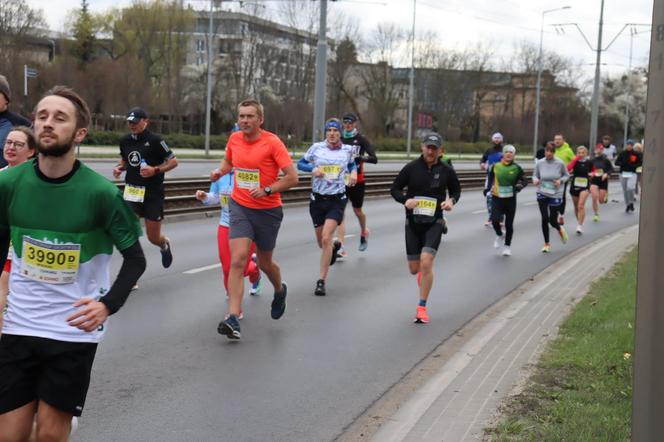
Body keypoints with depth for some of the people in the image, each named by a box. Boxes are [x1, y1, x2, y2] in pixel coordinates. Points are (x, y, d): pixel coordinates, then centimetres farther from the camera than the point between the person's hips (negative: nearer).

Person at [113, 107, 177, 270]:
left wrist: (155, 170, -21)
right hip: (132, 191, 3)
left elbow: (173, 161, -6)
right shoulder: (125, 140, 5)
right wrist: (120, 168, 1)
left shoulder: (155, 140, -10)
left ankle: (164, 245, 46)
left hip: (153, 194, -3)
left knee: (153, 238, 7)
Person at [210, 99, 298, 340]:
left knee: (264, 262, 14)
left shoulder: (272, 142, -13)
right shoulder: (234, 139, 1)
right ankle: (233, 318, -19)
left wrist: (267, 190, -23)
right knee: (237, 260, -14)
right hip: (239, 207, 2)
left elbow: (292, 177, -14)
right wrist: (220, 171, 1)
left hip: (268, 210, -2)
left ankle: (280, 291, 49)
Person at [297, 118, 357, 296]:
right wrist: (313, 169, -13)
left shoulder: (347, 149, 2)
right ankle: (335, 246, 52)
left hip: (337, 199, -2)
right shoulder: (317, 147, -2)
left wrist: (354, 172, 2)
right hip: (317, 199, 2)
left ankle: (321, 281, -12)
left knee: (326, 239, -18)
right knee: (322, 242, 13)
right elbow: (301, 163, 6)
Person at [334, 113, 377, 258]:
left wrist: (359, 157, -27)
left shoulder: (361, 139, -3)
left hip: (357, 180, -2)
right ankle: (341, 247, -13)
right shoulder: (339, 138, 5)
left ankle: (364, 232, 45)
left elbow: (374, 159, -11)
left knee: (357, 210, 12)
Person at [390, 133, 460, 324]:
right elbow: (395, 188, 2)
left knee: (426, 263, -18)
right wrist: (405, 200, -18)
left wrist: (452, 200, -8)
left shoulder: (446, 171, -3)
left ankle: (422, 308, -5)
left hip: (434, 223, -1)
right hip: (413, 222, 1)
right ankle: (424, 273, 48)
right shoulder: (411, 168, -5)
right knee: (414, 269, 7)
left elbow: (456, 190, 14)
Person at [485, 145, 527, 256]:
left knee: (509, 224, 6)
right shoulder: (495, 166, 0)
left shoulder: (517, 168, -4)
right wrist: (488, 187, 6)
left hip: (510, 199, 0)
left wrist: (519, 186, -17)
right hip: (497, 198, 0)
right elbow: (490, 177, 18)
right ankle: (499, 235, 16)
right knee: (495, 220, -17)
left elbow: (524, 181, 3)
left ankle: (507, 246, 24)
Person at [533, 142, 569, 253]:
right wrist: (535, 180, -15)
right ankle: (547, 243, 15)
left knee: (552, 221, 2)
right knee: (544, 219, -2)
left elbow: (566, 175, 5)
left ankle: (560, 229, 40)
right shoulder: (540, 163, -6)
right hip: (542, 194, 1)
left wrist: (560, 181, -15)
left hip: (555, 194, -1)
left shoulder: (560, 163, -10)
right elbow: (535, 175, 7)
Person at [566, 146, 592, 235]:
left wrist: (591, 174, 2)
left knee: (581, 205, -18)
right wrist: (576, 158, -21)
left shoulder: (589, 163, 0)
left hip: (585, 187, -2)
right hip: (574, 186, 2)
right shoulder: (575, 161, -2)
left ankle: (580, 226, -18)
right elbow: (568, 168, -24)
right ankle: (578, 222, 36)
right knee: (576, 207, 14)